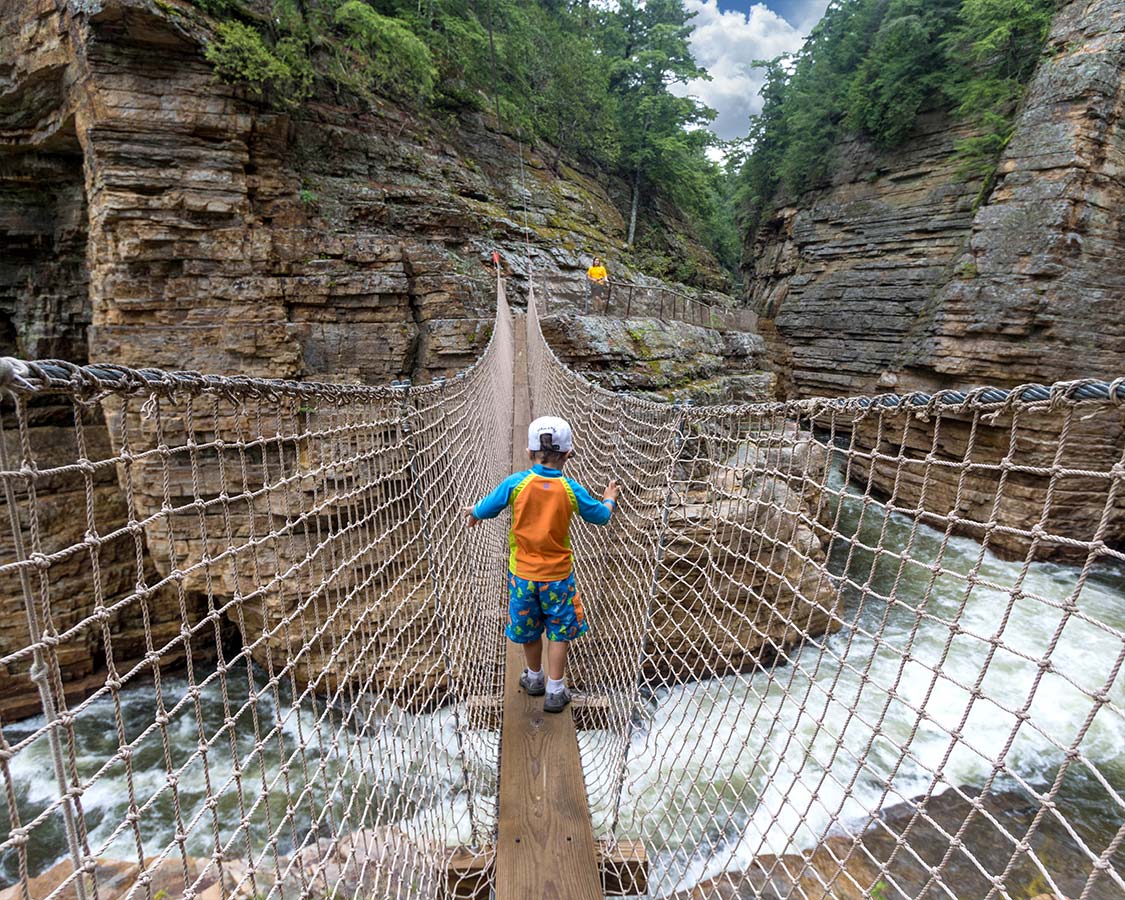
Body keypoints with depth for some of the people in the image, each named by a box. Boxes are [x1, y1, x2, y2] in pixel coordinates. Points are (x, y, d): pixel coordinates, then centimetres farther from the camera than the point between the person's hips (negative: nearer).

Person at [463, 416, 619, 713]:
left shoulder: (516, 483, -15)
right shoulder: (571, 489, -13)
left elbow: (485, 510, -5)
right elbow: (600, 516, 2)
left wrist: (472, 512, 18)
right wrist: (609, 500, 24)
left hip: (522, 573, 1)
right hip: (557, 575, -1)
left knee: (528, 629, 21)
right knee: (559, 631, 16)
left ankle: (534, 678, 42)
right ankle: (555, 691, 22)